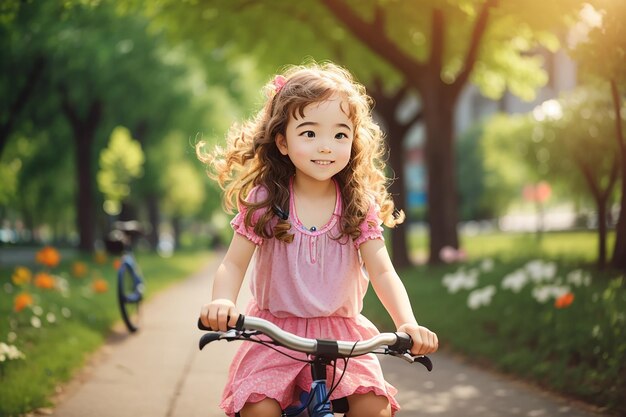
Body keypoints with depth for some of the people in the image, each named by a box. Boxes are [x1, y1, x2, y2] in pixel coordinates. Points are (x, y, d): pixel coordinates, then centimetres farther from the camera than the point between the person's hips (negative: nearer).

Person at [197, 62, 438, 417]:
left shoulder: (359, 205, -5)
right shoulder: (264, 200, -8)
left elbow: (382, 271, -8)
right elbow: (234, 263, -8)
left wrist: (408, 324, -26)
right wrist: (222, 302, -31)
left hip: (340, 333, 1)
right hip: (275, 331, -1)